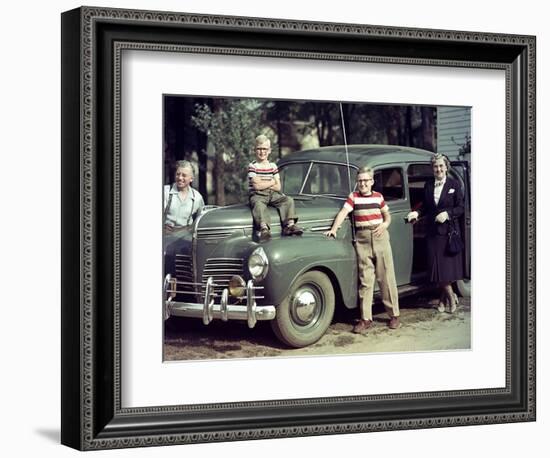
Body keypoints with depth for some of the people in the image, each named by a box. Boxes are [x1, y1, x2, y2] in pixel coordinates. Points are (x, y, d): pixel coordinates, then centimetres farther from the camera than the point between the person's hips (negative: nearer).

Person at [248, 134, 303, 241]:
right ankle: (264, 228, -60)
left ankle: (290, 224, -38)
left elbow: (278, 187, 6)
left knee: (288, 200, -19)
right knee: (258, 204, -38)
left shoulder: (273, 166, 12)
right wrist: (271, 182, 0)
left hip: (273, 194, 5)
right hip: (257, 195, -5)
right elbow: (257, 186, -13)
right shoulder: (252, 166, -1)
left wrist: (263, 184, -6)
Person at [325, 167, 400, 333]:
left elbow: (387, 215, 17)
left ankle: (394, 314, 14)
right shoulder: (353, 197, 3)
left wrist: (385, 224, -5)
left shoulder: (379, 197, 7)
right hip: (362, 240, -1)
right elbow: (343, 212, -10)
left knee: (387, 278, 4)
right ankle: (366, 319, 5)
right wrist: (334, 229, -24)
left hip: (380, 237, 1)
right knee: (365, 280, 1)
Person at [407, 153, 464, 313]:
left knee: (447, 265, -1)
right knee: (436, 266, 2)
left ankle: (444, 297, 14)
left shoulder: (454, 184, -2)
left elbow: (461, 208, -2)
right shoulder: (428, 185, 8)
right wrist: (417, 213, -5)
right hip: (432, 231, 3)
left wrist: (447, 214, -17)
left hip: (449, 230, -3)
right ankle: (450, 296, 15)